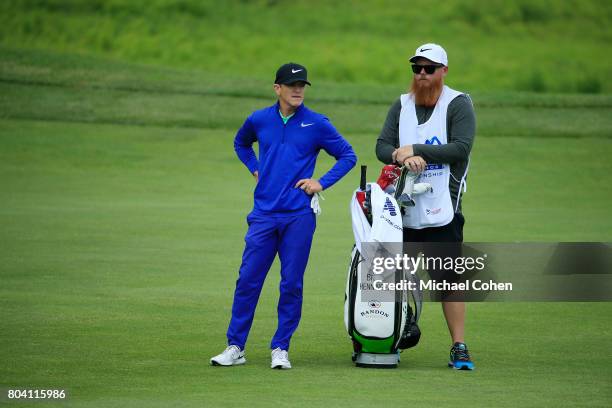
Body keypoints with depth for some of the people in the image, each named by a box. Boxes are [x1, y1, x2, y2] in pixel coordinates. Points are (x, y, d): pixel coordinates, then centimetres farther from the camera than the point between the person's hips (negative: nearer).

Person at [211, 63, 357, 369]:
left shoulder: (317, 124, -1)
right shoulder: (259, 120, 7)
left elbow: (348, 156, 6)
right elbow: (241, 143, 28)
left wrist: (322, 183, -4)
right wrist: (254, 169, 13)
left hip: (299, 217, -2)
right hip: (264, 214, 2)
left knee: (291, 284, 1)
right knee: (248, 280, -1)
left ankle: (281, 349, 10)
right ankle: (235, 347, 6)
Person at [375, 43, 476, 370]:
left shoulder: (458, 104, -1)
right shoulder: (401, 105, 15)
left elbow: (461, 148, -13)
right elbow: (382, 146, 6)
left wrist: (416, 149, -15)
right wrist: (403, 157, -16)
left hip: (442, 210, -4)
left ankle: (459, 347, -5)